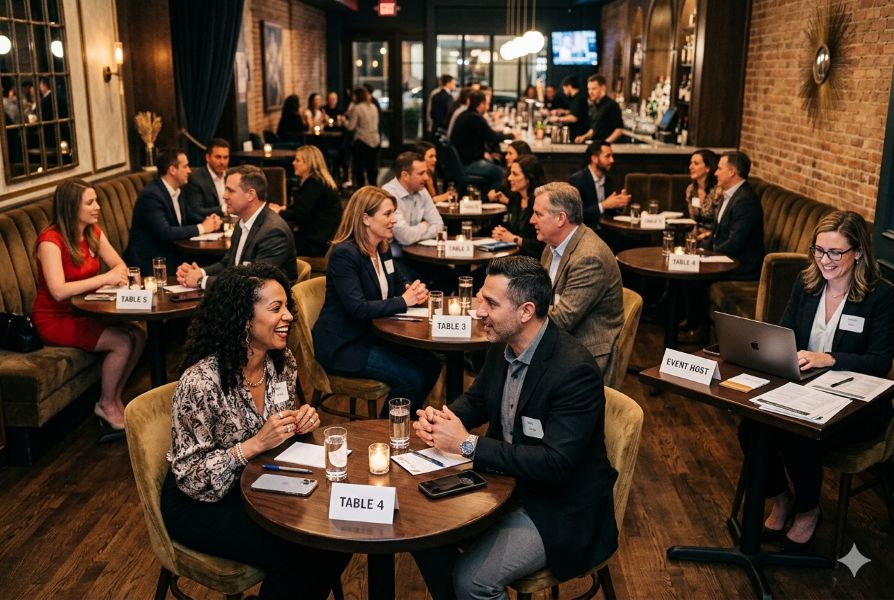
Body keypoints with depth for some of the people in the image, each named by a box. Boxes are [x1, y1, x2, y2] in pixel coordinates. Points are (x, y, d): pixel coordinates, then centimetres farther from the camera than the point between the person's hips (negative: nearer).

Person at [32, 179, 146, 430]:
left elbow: (119, 264, 5)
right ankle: (106, 405, 0)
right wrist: (104, 278, -27)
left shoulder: (93, 232, 2)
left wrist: (118, 274, -19)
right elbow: (58, 291, -29)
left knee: (138, 335, -12)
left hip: (84, 313, 7)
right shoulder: (51, 240, -21)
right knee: (122, 342, -21)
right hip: (55, 320, -7)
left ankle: (116, 398, 4)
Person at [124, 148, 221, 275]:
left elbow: (190, 217, 18)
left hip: (170, 254, 8)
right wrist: (201, 228, -17)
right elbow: (165, 233, -26)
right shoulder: (151, 195, -19)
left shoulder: (177, 190, 7)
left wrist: (209, 221, -4)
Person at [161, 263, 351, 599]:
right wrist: (255, 444, -31)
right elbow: (191, 476, -21)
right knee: (300, 555, -22)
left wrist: (301, 422, -14)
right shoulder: (201, 382, -27)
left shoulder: (281, 362, -7)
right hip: (200, 502, -6)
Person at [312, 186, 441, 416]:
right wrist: (403, 301, -23)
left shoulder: (382, 249, 8)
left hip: (373, 334, 9)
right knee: (411, 378, -19)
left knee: (430, 364, -4)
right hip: (343, 345, -9)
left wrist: (415, 291, -10)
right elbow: (358, 309, -27)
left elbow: (400, 283, 15)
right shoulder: (344, 254, -20)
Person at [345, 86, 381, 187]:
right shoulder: (374, 107, 9)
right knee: (373, 168, 12)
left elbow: (351, 127, -11)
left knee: (359, 169, 3)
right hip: (375, 141, 6)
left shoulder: (356, 108, -10)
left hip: (362, 141, -6)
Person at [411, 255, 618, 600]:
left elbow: (554, 465, -30)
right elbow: (476, 399, 14)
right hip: (506, 482, 8)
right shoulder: (503, 345, -3)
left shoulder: (575, 371, -27)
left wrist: (468, 445, -27)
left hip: (560, 507, -7)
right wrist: (440, 419, -9)